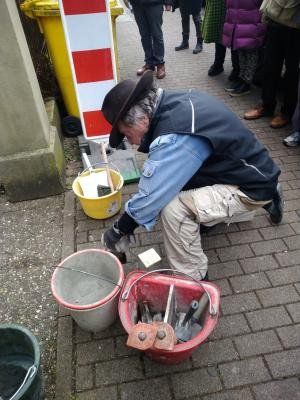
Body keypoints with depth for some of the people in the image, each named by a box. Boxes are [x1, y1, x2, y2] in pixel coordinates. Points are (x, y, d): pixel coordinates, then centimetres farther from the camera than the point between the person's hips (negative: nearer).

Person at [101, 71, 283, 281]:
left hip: (251, 187, -9)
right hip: (250, 171, 9)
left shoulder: (176, 138, -31)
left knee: (173, 208, -26)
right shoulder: (175, 100, -4)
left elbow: (149, 198, -26)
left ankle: (192, 277, -2)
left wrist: (118, 231, -12)